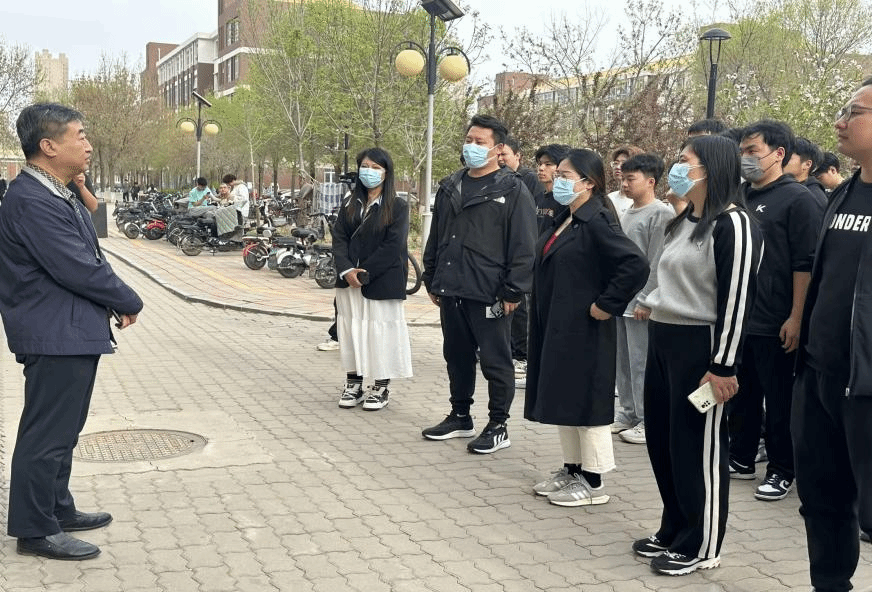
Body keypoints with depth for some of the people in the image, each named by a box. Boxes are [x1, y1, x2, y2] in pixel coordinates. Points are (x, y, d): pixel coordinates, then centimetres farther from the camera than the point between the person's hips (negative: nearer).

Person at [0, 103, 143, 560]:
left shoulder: (57, 195, 14)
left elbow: (87, 258, 16)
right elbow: (77, 269, -23)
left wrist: (114, 302, 3)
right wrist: (129, 303, -10)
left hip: (72, 332, 11)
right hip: (55, 336, -11)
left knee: (61, 429, 20)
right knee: (48, 433, -1)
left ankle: (58, 509, 33)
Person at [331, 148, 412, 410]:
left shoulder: (397, 207, -3)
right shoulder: (350, 204, 12)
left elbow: (393, 246, -11)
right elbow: (339, 238, 4)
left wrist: (364, 273, -15)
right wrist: (347, 270, -12)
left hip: (382, 282, -4)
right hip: (349, 280, 5)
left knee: (380, 331, -2)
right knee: (351, 329, 8)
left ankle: (381, 388, 10)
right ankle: (353, 383, 19)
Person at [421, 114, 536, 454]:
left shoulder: (512, 191, -6)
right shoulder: (449, 187, 14)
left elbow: (523, 246, -10)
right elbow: (435, 238, 19)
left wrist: (514, 291, -14)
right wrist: (432, 280, 16)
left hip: (489, 294, -7)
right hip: (451, 291, 7)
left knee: (495, 361, 2)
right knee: (457, 356, 16)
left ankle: (498, 426, 13)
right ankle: (460, 416, 30)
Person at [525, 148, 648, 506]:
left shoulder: (596, 222, -17)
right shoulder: (565, 220, 12)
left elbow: (635, 265, -27)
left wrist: (606, 306, -21)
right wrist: (543, 321, 13)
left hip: (583, 332, -9)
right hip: (554, 329, 9)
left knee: (585, 400, 0)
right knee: (562, 398, 16)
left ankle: (593, 483, 11)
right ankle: (572, 470, 28)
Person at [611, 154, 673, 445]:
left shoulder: (662, 213, -10)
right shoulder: (627, 215, 16)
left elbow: (658, 262, -15)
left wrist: (645, 300, -17)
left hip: (641, 303, -8)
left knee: (641, 362, -4)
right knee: (622, 360, 13)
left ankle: (647, 420, 5)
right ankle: (627, 413, 24)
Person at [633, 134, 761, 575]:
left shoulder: (732, 224, -13)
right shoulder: (684, 221, 16)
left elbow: (736, 299, -17)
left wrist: (723, 365, -19)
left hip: (699, 344, -9)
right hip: (662, 340, 9)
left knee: (698, 447, 1)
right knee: (661, 440, 14)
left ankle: (701, 547, 14)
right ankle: (674, 530, 30)